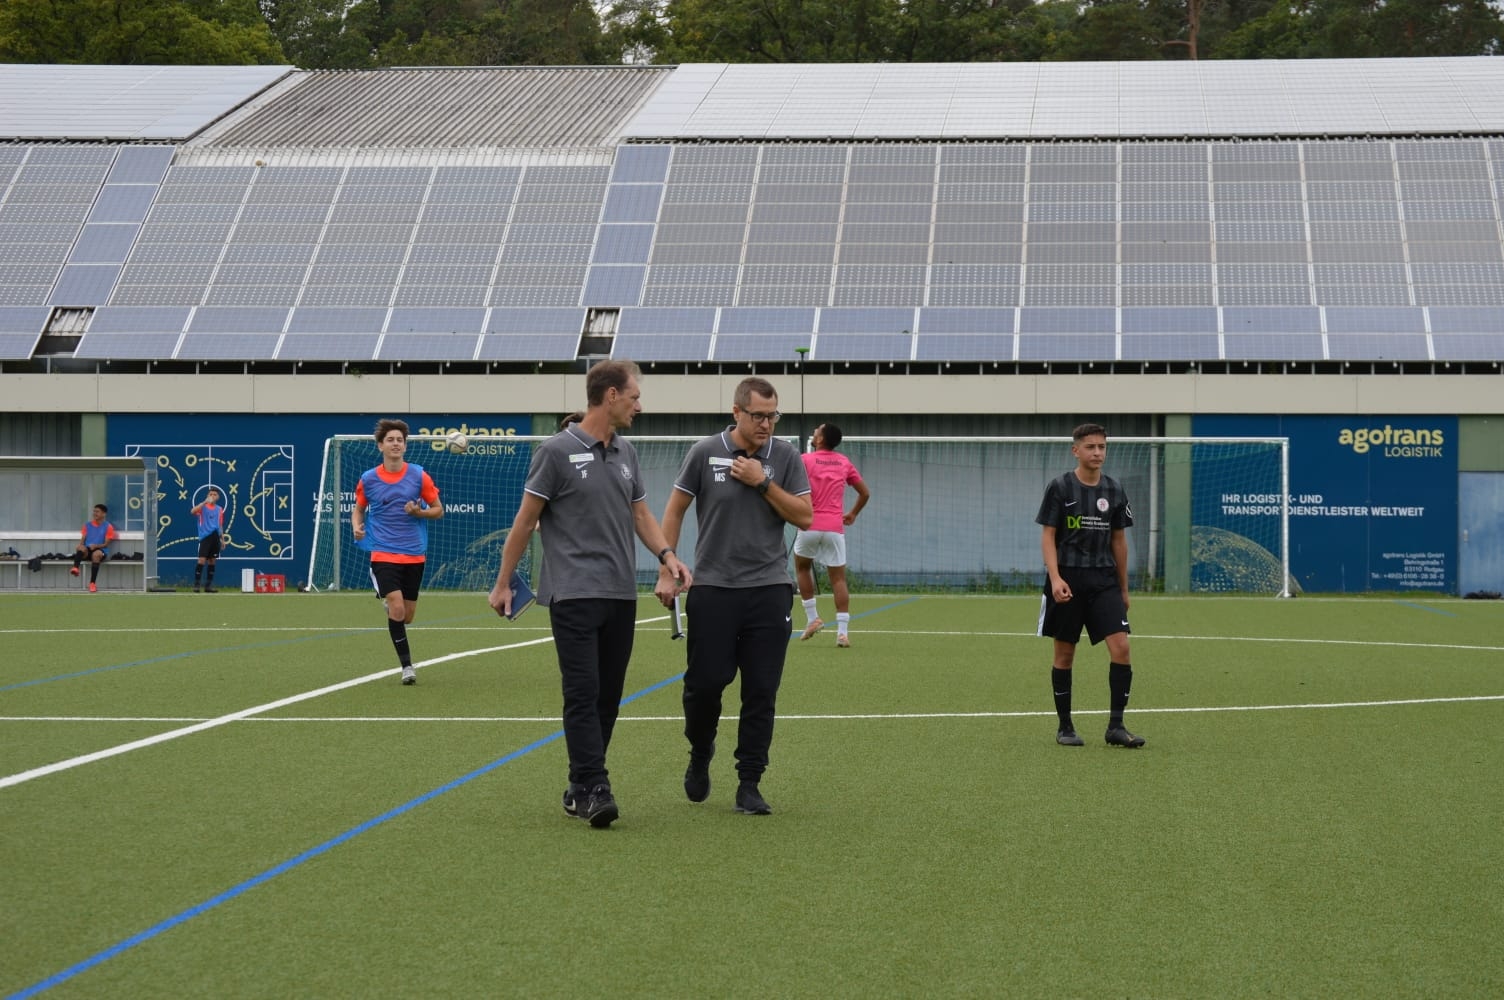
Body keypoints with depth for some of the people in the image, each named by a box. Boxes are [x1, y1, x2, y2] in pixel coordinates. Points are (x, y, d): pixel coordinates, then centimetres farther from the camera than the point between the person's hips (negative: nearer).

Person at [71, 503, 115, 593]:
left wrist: (96, 546, -19)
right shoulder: (87, 525, 17)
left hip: (101, 550, -3)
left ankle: (92, 583, -38)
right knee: (81, 548, -33)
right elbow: (82, 540, 13)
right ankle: (75, 568, -62)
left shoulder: (108, 527, 5)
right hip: (87, 551, 3)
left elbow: (106, 544, -1)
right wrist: (80, 545, -11)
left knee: (96, 554, -39)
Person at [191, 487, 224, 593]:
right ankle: (196, 585, -7)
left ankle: (208, 586, 13)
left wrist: (222, 539, 17)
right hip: (205, 537, -5)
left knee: (212, 562, 7)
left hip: (215, 538, 5)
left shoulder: (220, 509, 14)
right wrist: (205, 502, -30)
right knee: (202, 560, -12)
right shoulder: (203, 507, -1)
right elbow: (193, 511, -22)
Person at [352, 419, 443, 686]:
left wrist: (419, 512, -14)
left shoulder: (419, 476, -2)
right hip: (384, 553, -2)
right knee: (397, 609, -17)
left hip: (414, 554, 2)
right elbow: (358, 509, 16)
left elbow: (438, 510, 6)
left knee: (407, 616, 9)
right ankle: (407, 665, -5)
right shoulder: (368, 479, 0)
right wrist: (357, 526, -6)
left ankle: (387, 603, 46)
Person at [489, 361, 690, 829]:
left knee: (608, 696, 7)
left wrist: (667, 555, 0)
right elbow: (525, 520, -1)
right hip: (573, 593, -6)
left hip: (621, 596, 7)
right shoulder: (557, 451, -6)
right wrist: (503, 583, 1)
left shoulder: (626, 453, 13)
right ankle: (593, 790, -13)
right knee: (583, 693, -11)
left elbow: (641, 514, 18)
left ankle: (582, 787, 15)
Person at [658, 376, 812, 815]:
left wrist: (762, 482, -10)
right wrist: (666, 569, 1)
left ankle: (749, 785, 7)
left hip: (769, 588, 1)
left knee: (761, 692, -1)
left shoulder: (786, 457, 4)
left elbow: (805, 517, -1)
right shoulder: (704, 453, -1)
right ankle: (700, 754, 27)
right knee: (705, 683, -2)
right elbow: (674, 510, 7)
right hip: (713, 587, -1)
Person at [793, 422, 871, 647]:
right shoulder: (844, 463, 9)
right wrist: (853, 514, 26)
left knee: (802, 567, 22)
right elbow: (865, 493, 15)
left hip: (810, 525, -2)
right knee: (838, 578, 4)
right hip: (835, 528, 2)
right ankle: (843, 631, -6)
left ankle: (812, 618, 15)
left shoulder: (805, 460, -2)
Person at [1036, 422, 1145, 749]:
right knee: (1065, 654, 4)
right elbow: (1048, 536, -5)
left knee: (1120, 647, -11)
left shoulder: (1113, 490, 8)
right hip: (1067, 581, -3)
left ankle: (1116, 726, -6)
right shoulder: (1060, 487, -3)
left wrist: (1123, 588, 15)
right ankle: (1065, 727, 15)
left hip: (1104, 581, 3)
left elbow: (1119, 540, 14)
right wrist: (1055, 579, -18)